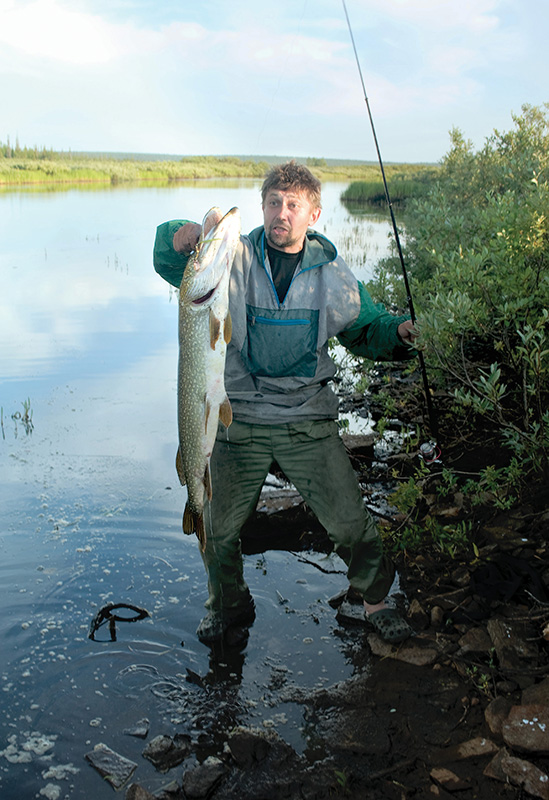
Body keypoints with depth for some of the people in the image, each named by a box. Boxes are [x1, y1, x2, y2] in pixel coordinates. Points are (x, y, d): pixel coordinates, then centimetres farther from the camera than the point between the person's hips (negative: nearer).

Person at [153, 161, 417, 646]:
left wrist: (397, 333, -8)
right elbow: (169, 264, -14)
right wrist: (180, 239, -36)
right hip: (238, 420, 0)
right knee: (220, 527, 8)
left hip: (309, 423, 0)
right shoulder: (235, 260, -3)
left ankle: (379, 597, 29)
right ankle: (229, 605, 37)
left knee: (349, 521, -1)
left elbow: (365, 328, 13)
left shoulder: (332, 273, 2)